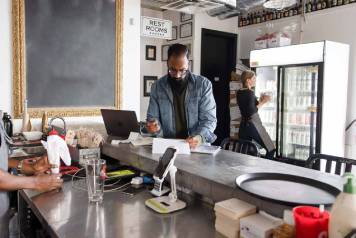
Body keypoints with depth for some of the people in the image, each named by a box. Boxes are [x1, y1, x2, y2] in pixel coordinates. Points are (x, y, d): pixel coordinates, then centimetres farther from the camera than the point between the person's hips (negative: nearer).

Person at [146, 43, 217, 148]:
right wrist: (154, 126, -14)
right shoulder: (157, 86, 3)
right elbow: (152, 118, 9)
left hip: (197, 146, -2)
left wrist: (200, 136, -24)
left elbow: (209, 119, -5)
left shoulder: (204, 84, -2)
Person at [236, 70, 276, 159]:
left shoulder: (239, 93, 9)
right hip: (254, 125, -8)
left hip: (243, 125, 8)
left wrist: (260, 101, 14)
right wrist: (263, 102, -13)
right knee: (271, 149, 4)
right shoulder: (250, 92, -14)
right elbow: (251, 111, -21)